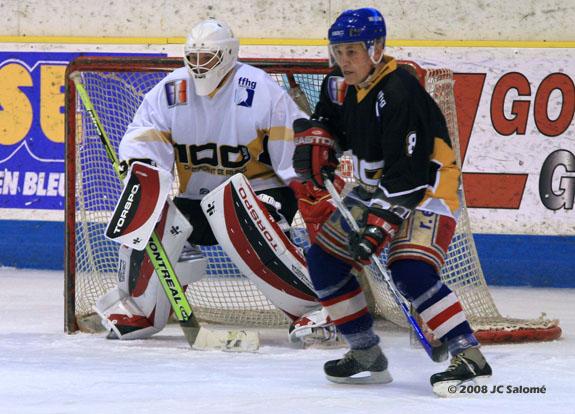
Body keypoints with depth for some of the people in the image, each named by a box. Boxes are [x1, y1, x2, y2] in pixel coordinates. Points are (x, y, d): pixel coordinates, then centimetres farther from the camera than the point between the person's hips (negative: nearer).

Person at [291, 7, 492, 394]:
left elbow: (407, 173, -31)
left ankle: (470, 358, -28)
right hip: (373, 186, 10)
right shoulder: (339, 85, -1)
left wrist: (379, 222, -35)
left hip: (425, 187, -10)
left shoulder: (399, 93, -28)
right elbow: (327, 120, 23)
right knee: (324, 260, 7)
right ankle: (368, 357, 17)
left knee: (410, 272, -28)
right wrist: (315, 139, 1)